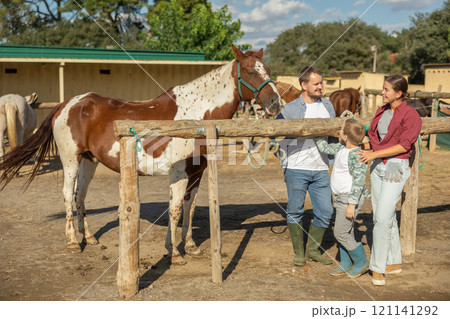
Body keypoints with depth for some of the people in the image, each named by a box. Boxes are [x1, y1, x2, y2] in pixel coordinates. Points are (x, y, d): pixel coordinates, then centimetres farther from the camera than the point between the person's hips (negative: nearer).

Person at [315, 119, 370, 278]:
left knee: (341, 233, -5)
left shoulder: (356, 154, -22)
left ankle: (361, 262, 10)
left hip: (350, 199, -9)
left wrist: (352, 204, -23)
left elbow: (358, 181, -23)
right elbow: (324, 147, 22)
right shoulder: (341, 149, 5)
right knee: (346, 232, 15)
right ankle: (346, 264, 25)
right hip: (341, 198, 9)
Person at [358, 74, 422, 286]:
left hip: (396, 168, -7)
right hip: (377, 166, 7)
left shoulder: (410, 115, -11)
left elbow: (403, 145, -17)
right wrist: (363, 147, 3)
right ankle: (394, 262, 24)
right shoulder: (382, 111, 11)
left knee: (382, 217, -12)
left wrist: (374, 154, -19)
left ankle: (378, 268, -3)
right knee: (383, 216, 11)